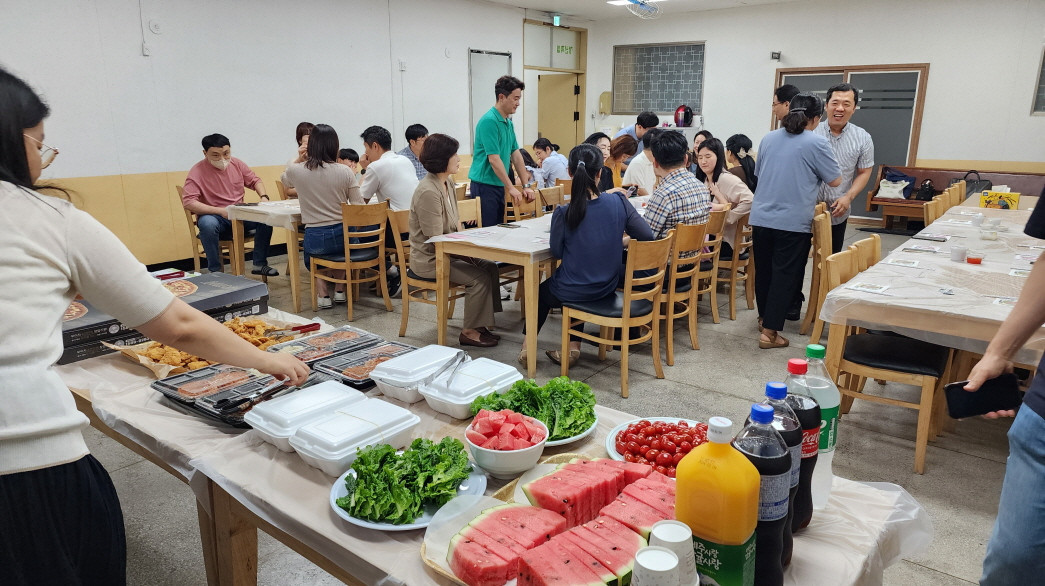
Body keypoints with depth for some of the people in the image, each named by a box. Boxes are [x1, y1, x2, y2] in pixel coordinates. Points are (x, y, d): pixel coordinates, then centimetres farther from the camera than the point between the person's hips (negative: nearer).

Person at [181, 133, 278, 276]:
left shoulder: (237, 164, 4)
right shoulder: (197, 172, -11)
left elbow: (255, 181, 18)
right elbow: (188, 202, -19)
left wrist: (264, 197, -4)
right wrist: (221, 211, -25)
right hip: (215, 217, -4)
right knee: (207, 223, -38)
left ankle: (259, 264, -8)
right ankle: (215, 270, -21)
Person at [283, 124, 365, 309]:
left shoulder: (297, 171, -5)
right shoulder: (345, 171, -8)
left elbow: (285, 178, 21)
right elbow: (359, 207, -4)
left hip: (315, 239, 0)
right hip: (344, 236, 1)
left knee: (311, 254, 35)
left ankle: (322, 294, 19)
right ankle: (340, 290, 33)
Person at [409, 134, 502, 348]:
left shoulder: (448, 183, 5)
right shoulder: (428, 192, -24)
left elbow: (455, 219, 15)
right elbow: (436, 240, -23)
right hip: (429, 259, -9)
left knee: (490, 267, 0)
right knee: (479, 278, -18)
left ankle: (480, 323, 8)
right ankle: (469, 332, -3)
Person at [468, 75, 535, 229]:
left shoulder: (509, 123, 13)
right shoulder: (489, 121, -16)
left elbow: (516, 154, 15)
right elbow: (494, 159, -20)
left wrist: (526, 186, 10)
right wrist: (511, 188, -16)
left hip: (499, 185, 9)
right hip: (484, 185, -9)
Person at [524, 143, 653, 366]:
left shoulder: (563, 213, -22)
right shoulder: (618, 202, -16)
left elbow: (556, 252, -8)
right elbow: (647, 235, -9)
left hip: (572, 293, -3)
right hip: (607, 289, 3)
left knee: (541, 291, 31)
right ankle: (573, 347, 31)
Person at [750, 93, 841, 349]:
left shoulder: (768, 139, 7)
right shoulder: (816, 143, -8)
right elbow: (835, 181, 0)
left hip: (761, 218, 5)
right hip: (793, 222, -5)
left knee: (763, 271, 18)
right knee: (785, 276, 1)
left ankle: (764, 318, 35)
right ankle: (770, 332, 1)